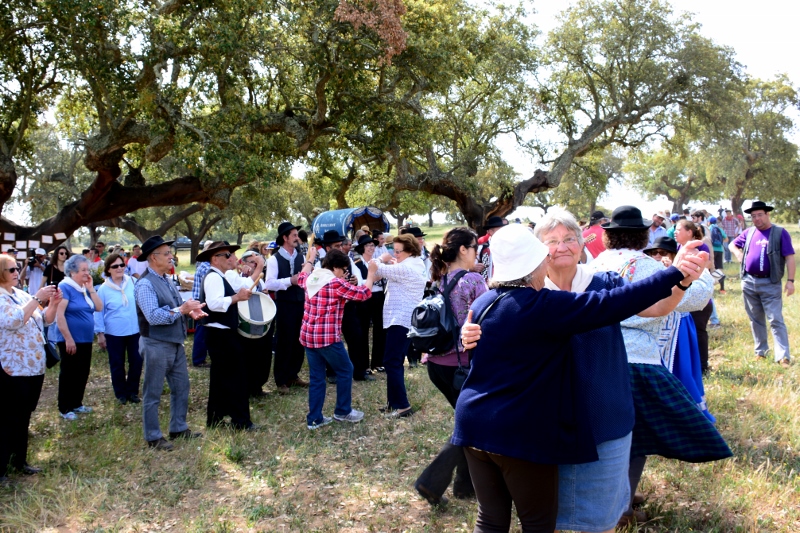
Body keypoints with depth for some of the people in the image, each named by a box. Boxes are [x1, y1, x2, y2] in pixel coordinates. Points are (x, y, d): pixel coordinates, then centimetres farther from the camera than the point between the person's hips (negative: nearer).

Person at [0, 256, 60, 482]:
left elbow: (46, 320, 15)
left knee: (24, 417, 16)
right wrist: (37, 299, -27)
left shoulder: (22, 295, 12)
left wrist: (53, 303, -4)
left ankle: (20, 461, 28)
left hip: (34, 367, 8)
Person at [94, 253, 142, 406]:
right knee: (117, 364, 9)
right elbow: (99, 312, 0)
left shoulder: (133, 283, -2)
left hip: (135, 331, 1)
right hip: (114, 334, -1)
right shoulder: (104, 289, -5)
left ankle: (132, 391, 23)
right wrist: (100, 333, -3)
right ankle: (121, 393, 25)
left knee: (136, 361, 6)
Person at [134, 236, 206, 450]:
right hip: (156, 345, -9)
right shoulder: (145, 284, -18)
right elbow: (153, 316, -27)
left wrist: (190, 310, -3)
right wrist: (182, 309, -26)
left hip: (176, 343, 9)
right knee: (153, 393, 4)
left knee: (181, 387, 17)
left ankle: (179, 428, 31)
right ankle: (153, 437, 15)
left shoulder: (167, 280, 11)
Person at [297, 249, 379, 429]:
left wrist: (310, 260, 44)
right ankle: (343, 411, 21)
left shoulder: (310, 279, 8)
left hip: (307, 336, 7)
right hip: (328, 337, -7)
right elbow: (363, 293, -7)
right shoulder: (336, 283, -13)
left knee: (316, 377, 13)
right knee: (345, 371, 12)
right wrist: (371, 272, 4)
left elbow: (301, 278, 34)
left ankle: (314, 418, 15)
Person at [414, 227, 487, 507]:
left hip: (436, 362, 7)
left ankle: (466, 483, 28)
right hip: (462, 363, -7)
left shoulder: (439, 281, 7)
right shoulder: (474, 280, -14)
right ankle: (432, 481, 1)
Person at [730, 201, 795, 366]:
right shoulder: (748, 232, 9)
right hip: (749, 282, 5)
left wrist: (790, 281, -14)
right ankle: (761, 351, 25)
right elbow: (732, 244, 23)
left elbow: (789, 258, -7)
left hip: (770, 284, -5)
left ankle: (783, 356, -7)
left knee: (776, 320, -7)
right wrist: (738, 253, 1)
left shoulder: (780, 233, -5)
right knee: (755, 319, 14)